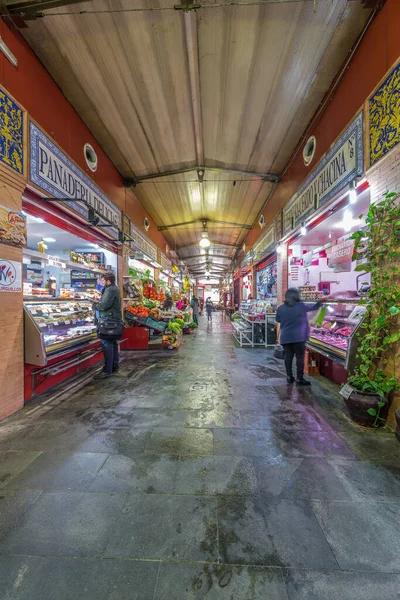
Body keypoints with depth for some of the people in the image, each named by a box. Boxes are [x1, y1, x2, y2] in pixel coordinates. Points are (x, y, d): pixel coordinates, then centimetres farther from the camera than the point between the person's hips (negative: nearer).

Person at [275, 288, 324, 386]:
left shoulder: (281, 308, 4)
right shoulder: (301, 306, -4)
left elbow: (279, 324, 7)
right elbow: (313, 307, 13)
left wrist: (279, 337, 15)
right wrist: (321, 302, 31)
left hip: (285, 338, 3)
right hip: (298, 337, -3)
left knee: (288, 357, 9)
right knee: (300, 357, 6)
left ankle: (289, 377, 17)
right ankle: (299, 379, 10)